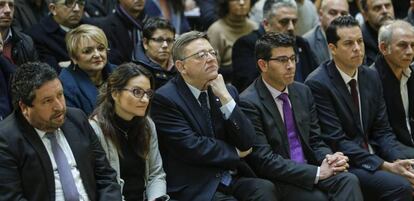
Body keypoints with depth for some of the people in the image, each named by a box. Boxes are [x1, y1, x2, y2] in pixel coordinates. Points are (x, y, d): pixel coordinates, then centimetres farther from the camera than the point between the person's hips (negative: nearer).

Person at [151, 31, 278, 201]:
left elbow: (247, 142, 2)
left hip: (234, 179, 5)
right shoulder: (164, 99, -6)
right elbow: (191, 147, -14)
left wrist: (225, 97, -6)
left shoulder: (227, 91, 12)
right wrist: (235, 152, 1)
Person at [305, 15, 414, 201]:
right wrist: (385, 166, -21)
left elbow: (382, 130, 10)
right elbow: (336, 141, -16)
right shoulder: (317, 83, -12)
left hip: (373, 157, 7)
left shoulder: (371, 77, 9)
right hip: (343, 164, -7)